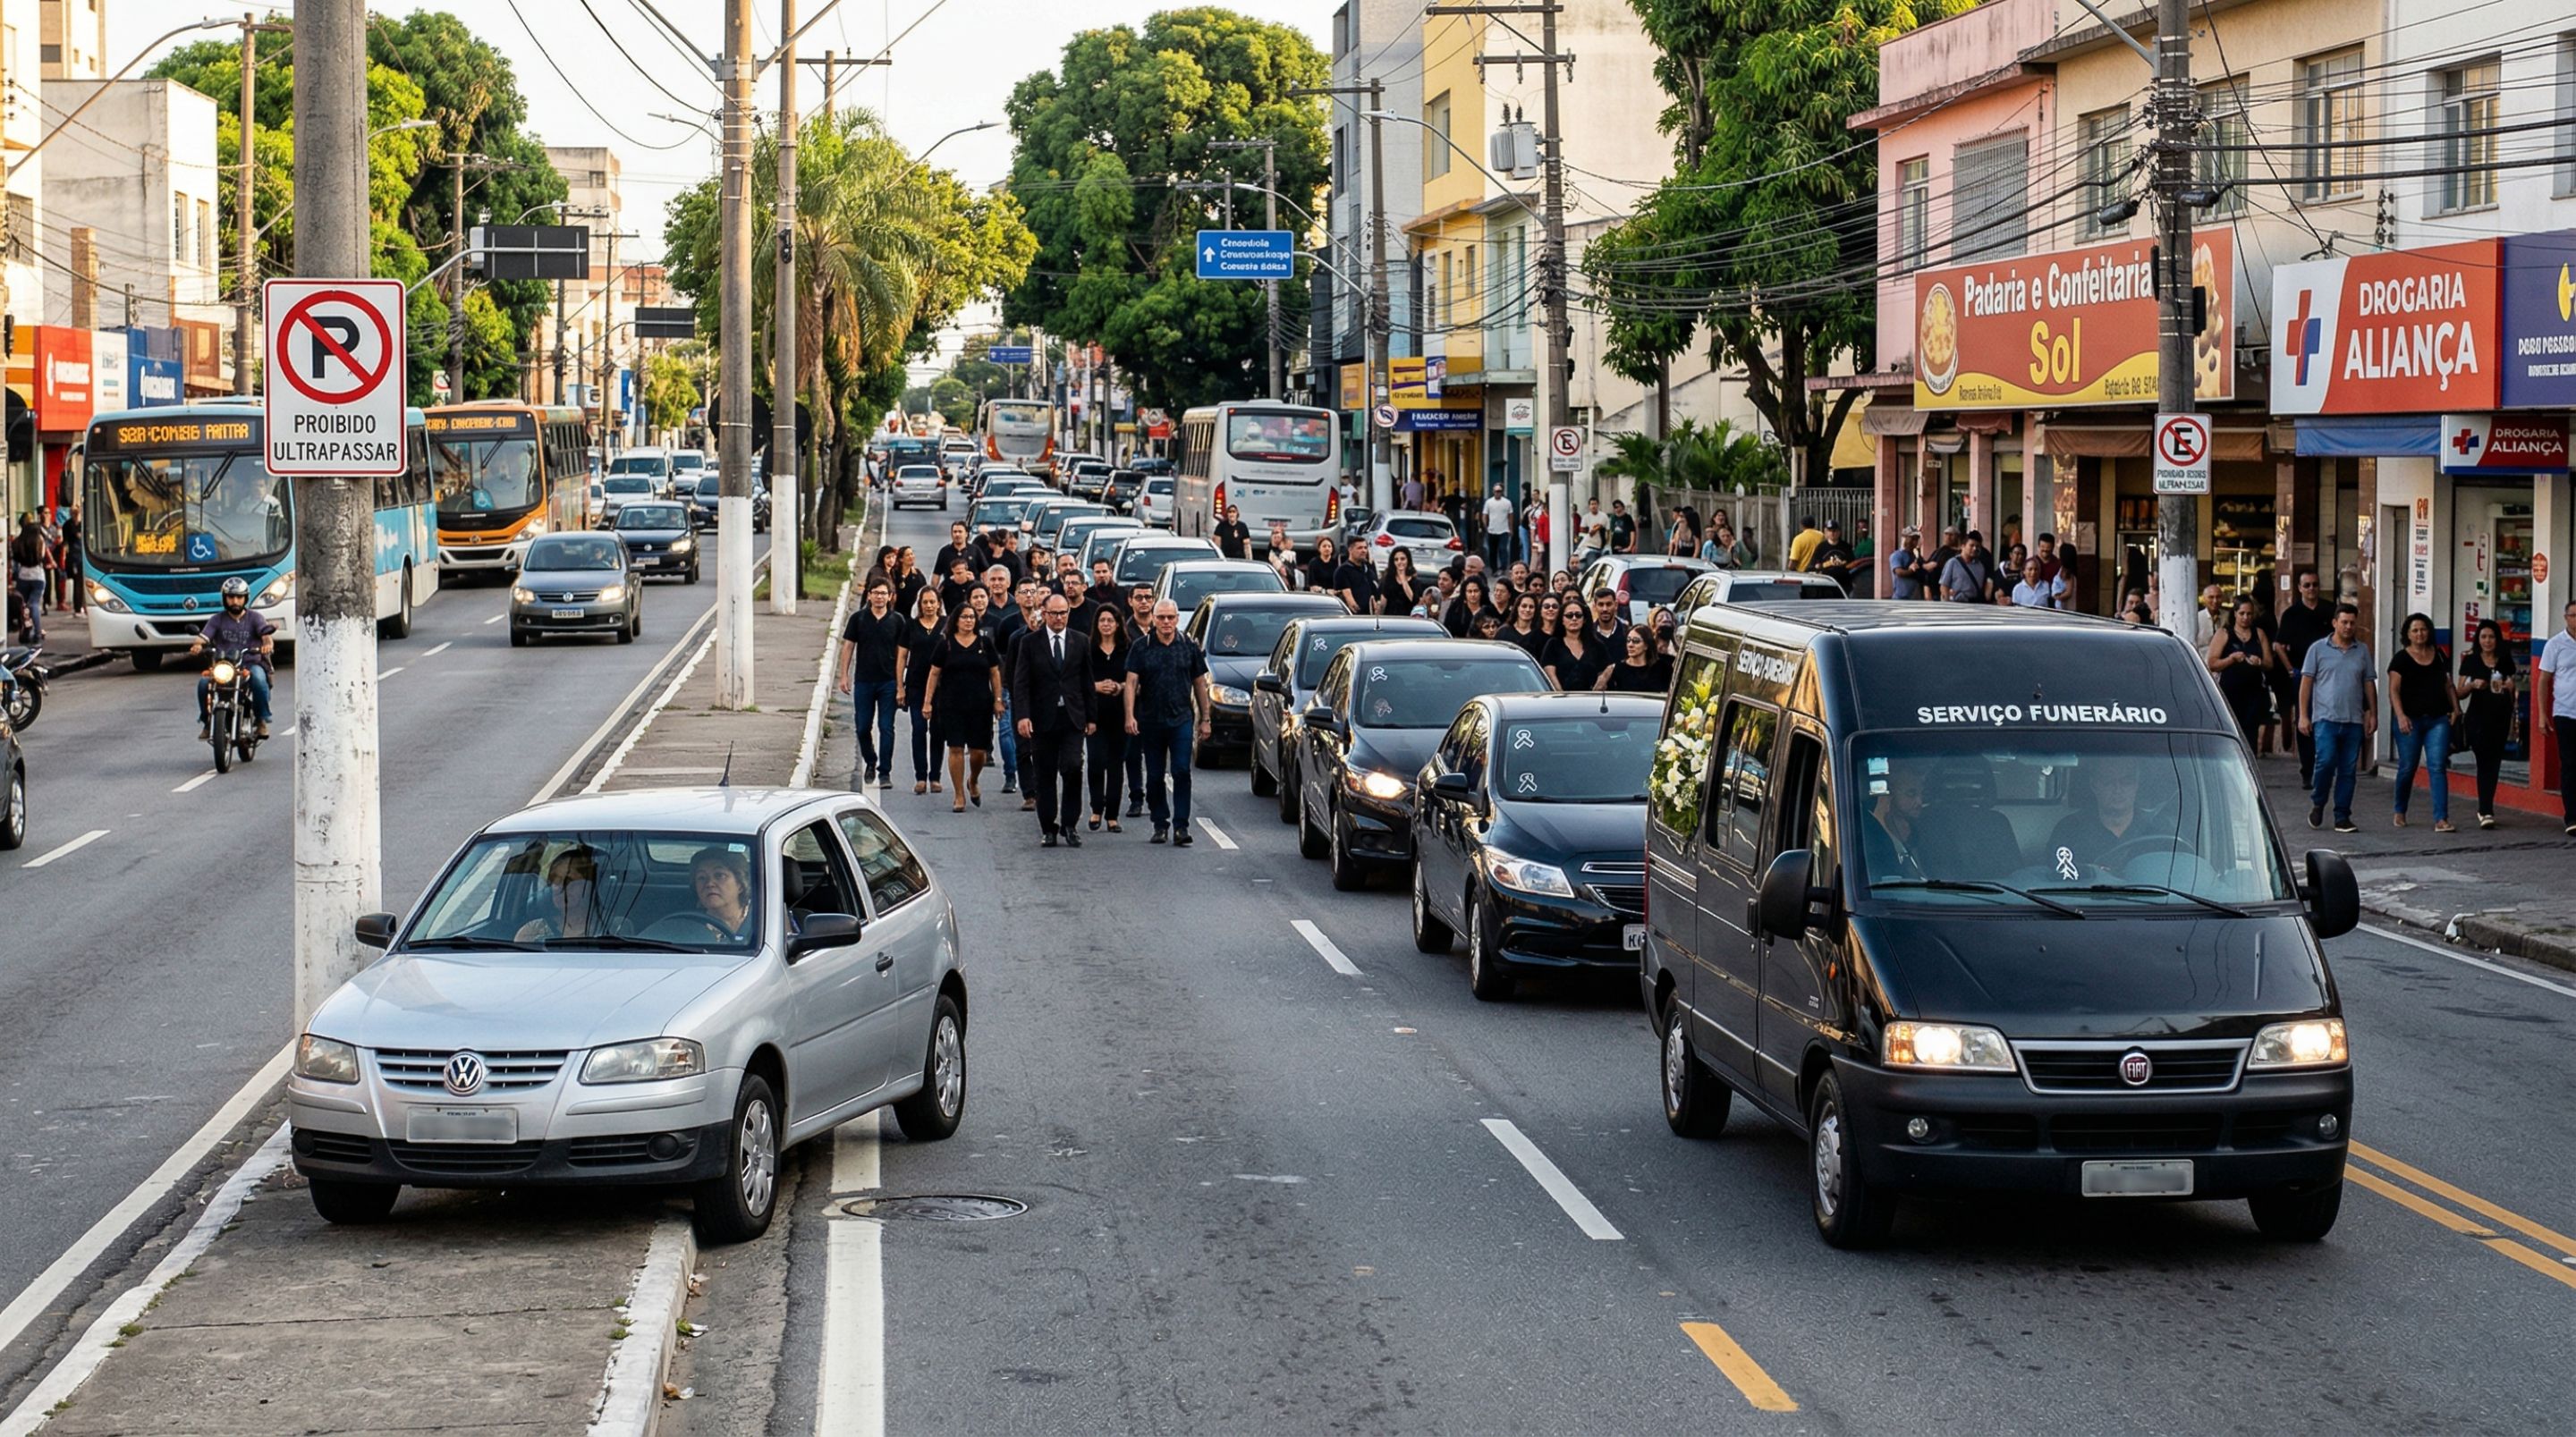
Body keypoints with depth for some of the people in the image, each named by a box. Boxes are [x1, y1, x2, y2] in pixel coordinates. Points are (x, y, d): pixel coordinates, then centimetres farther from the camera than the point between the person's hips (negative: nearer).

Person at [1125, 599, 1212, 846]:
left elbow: (1200, 684, 10)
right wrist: (1130, 715, -15)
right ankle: (1160, 825, 17)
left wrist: (1204, 719, 7)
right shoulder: (1141, 648, 2)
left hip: (1181, 720, -1)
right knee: (1154, 776, 6)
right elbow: (1132, 683, -3)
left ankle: (1180, 827, -11)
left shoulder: (1189, 647, 6)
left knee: (1181, 772, -12)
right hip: (1151, 721, 1)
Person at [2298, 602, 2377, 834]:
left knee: (2348, 770, 3)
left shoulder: (2362, 651, 12)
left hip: (2354, 721, 3)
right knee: (2326, 761, -15)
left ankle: (2342, 817, 8)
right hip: (2326, 717, -3)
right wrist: (2303, 715, -3)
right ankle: (2317, 803, 9)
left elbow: (2369, 683, 16)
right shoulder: (2319, 649, 4)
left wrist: (2373, 714, 11)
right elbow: (2306, 682, 3)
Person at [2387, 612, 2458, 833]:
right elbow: (2394, 690, -7)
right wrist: (2401, 715, -18)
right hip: (2411, 720, -2)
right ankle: (2400, 812, 30)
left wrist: (2455, 708, 7)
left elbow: (2448, 685, 19)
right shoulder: (2401, 659, -1)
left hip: (2438, 719, 2)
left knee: (2438, 767, -7)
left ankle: (2441, 819, -12)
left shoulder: (2439, 656, 11)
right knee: (2407, 767, 7)